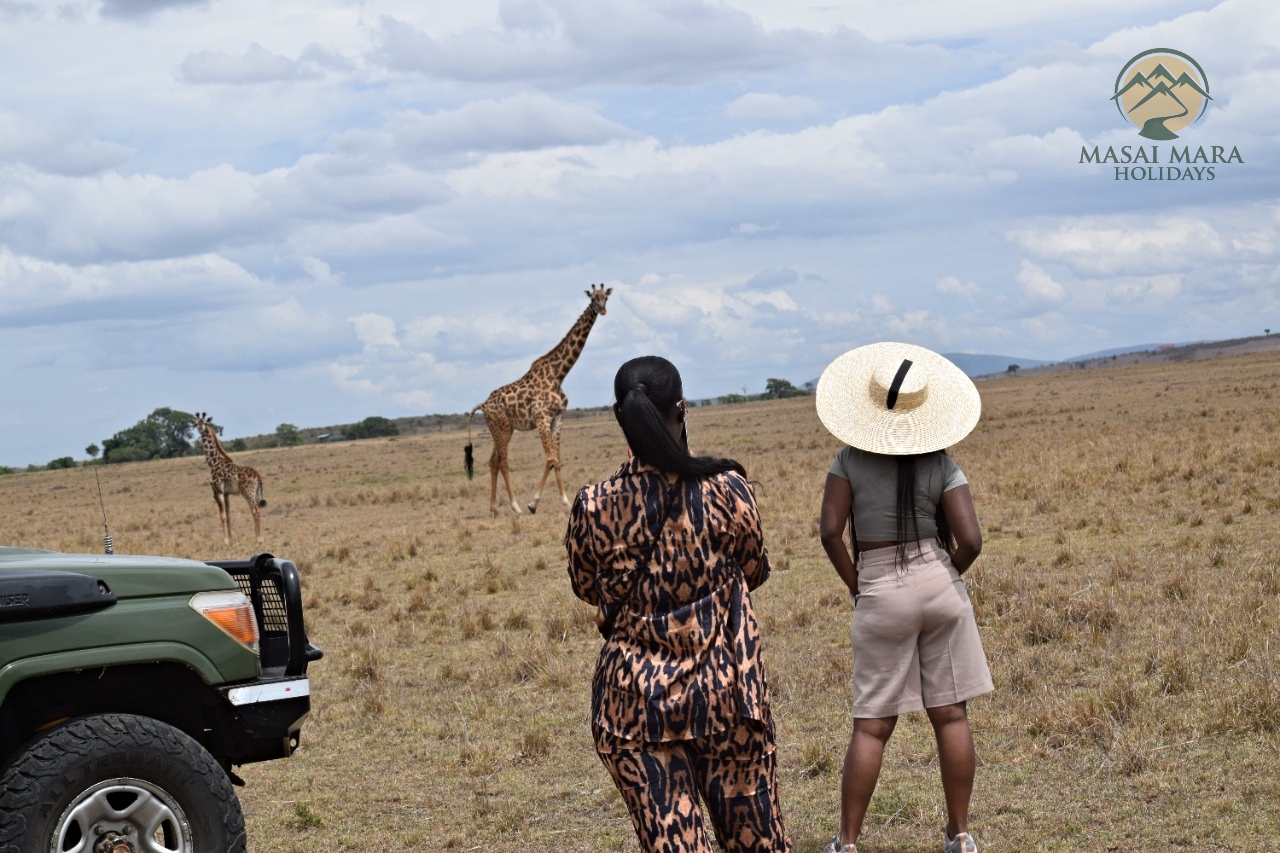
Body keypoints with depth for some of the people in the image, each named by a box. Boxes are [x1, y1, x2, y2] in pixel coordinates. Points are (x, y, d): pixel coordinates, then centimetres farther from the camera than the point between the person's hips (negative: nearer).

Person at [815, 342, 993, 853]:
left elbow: (830, 531, -10)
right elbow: (970, 540, -11)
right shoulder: (941, 467, -4)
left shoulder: (851, 460, -4)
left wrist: (855, 584, 3)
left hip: (880, 596, 0)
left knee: (871, 726, 5)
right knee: (951, 715, 8)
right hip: (939, 585, 0)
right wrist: (946, 576, 8)